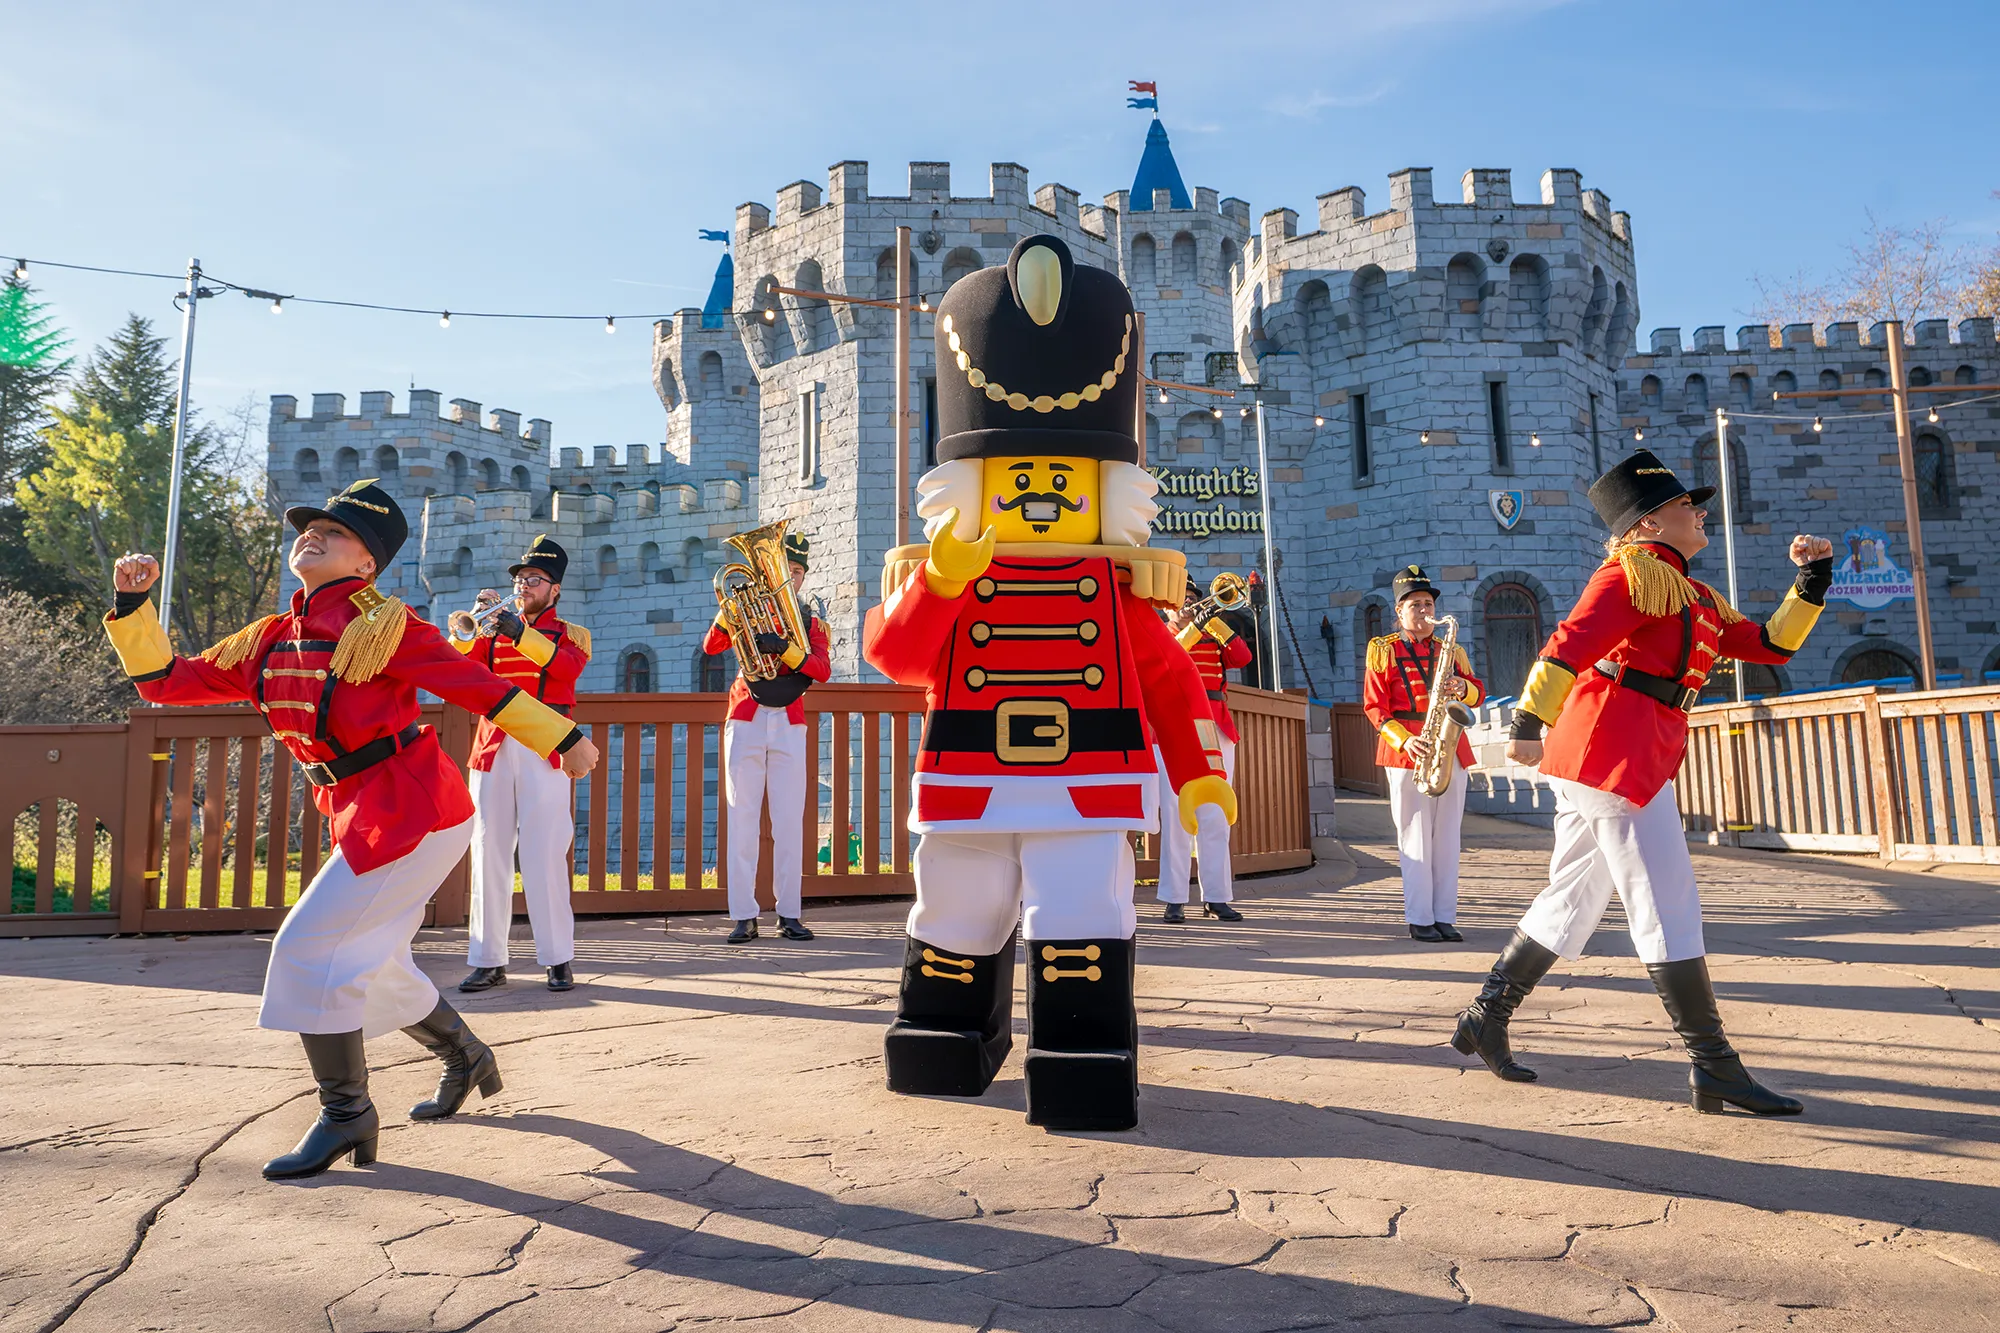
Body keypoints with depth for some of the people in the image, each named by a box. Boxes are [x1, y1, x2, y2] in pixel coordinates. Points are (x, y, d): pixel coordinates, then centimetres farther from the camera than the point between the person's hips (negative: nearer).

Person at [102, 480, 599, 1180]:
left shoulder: (382, 623, -11)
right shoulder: (268, 640, 11)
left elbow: (478, 684, -11)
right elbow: (165, 679, 15)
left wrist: (563, 740, -10)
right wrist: (132, 602, 4)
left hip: (410, 809, -8)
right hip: (362, 817, 8)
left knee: (308, 948, -9)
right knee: (367, 961, 19)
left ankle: (346, 1117, 9)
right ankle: (469, 1061, 42)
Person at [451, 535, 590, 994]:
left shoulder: (571, 633, 12)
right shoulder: (493, 632, 21)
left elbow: (569, 666, -12)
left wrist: (520, 634, -22)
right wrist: (472, 627, -8)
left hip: (544, 750, -3)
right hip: (493, 746, 3)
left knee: (545, 855, -7)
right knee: (488, 853, 1)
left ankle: (557, 959, -1)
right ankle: (488, 960, 7)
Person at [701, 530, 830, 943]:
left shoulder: (811, 623, 11)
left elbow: (823, 669, -7)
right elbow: (710, 646, -5)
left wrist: (786, 649, -22)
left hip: (789, 725, 1)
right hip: (746, 720, -1)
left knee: (790, 821, -1)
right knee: (743, 819, -2)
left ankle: (790, 914, 6)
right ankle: (744, 916, 1)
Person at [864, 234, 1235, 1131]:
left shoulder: (1121, 589, 2)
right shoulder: (937, 578, 0)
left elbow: (1169, 677, 5)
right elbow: (897, 655, -13)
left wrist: (1197, 769, -1)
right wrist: (937, 583, -27)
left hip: (1089, 788, -1)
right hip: (970, 787, 1)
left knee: (1081, 923, -8)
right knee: (959, 921, 16)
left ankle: (1081, 1078, 4)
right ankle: (948, 1048, 39)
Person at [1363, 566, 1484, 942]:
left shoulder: (1451, 649, 17)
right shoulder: (1383, 649, 5)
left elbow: (1478, 693, 13)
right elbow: (1375, 706, -2)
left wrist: (1463, 689, -11)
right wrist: (1405, 741, -16)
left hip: (1451, 748, 4)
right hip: (1406, 752, -4)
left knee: (1447, 836, 4)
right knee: (1416, 836, -4)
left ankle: (1445, 916, 9)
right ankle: (1419, 919, 2)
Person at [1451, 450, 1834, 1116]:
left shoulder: (1697, 599, 24)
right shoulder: (1633, 574, -6)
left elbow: (1771, 644, 26)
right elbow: (1568, 645, -19)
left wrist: (1812, 578, 17)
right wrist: (1529, 727, -29)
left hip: (1639, 758, 10)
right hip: (1614, 753, -10)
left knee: (1571, 901, 13)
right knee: (1669, 908, -6)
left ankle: (1485, 1019, 20)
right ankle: (1715, 1069, 0)